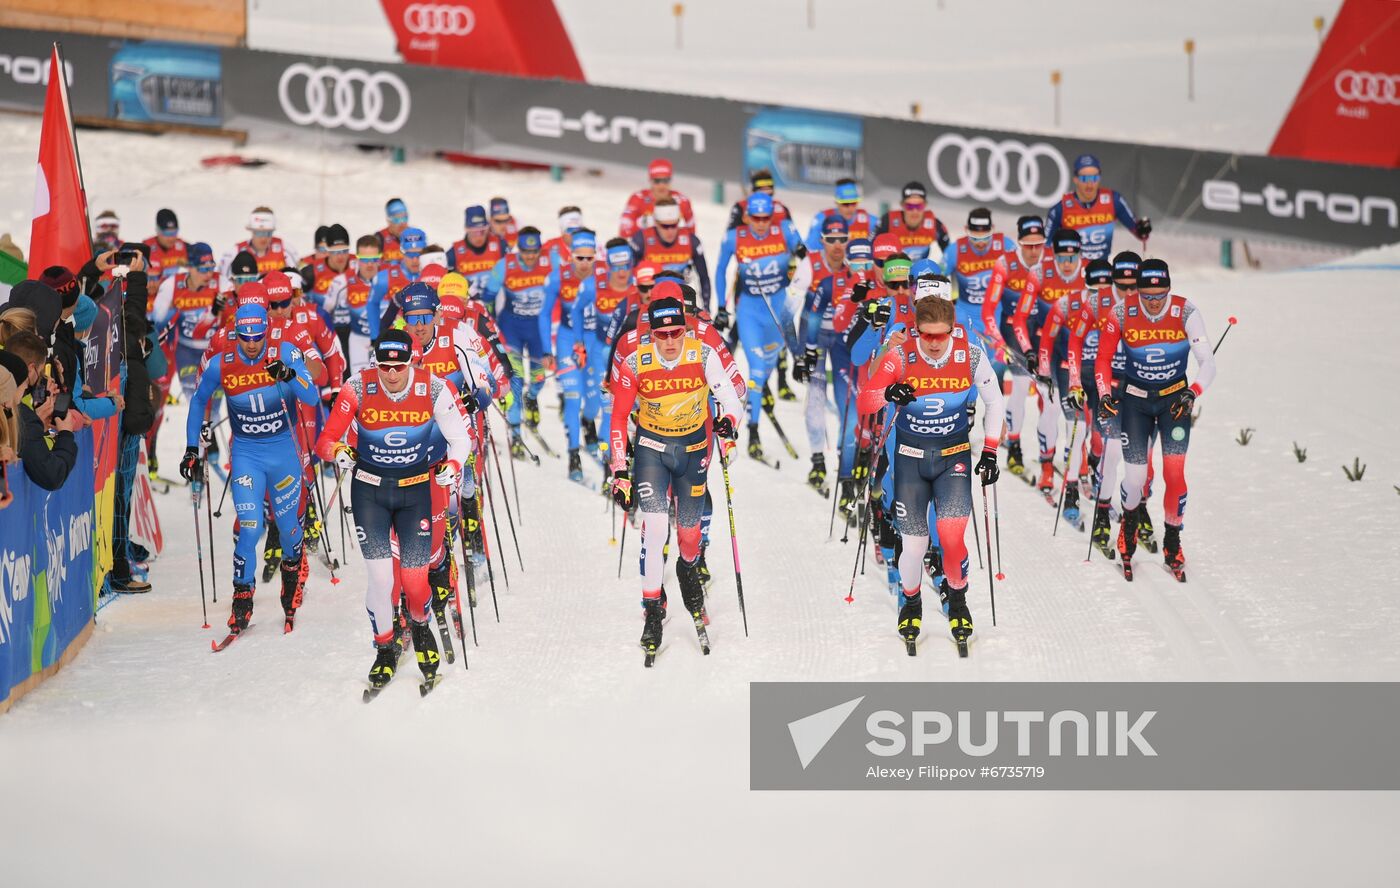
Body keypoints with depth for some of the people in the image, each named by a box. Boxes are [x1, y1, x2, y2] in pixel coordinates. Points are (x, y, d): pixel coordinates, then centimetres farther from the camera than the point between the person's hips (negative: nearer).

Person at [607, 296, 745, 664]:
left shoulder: (703, 355, -18)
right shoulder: (634, 364, -18)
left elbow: (729, 397, -11)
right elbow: (618, 419, -9)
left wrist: (728, 421, -34)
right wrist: (620, 471, -12)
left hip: (693, 447, 1)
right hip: (651, 447, -1)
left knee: (689, 526, 10)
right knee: (654, 528, -15)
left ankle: (688, 568, 46)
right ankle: (653, 609, -7)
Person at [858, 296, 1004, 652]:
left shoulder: (971, 355, -12)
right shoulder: (901, 355, -15)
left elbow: (994, 401, 3)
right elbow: (864, 401, -16)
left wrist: (990, 451, -2)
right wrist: (889, 394, -37)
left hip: (954, 454, 0)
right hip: (910, 456, 0)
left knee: (952, 535, -17)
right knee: (913, 544, -2)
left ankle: (956, 598, 13)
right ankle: (912, 603, 29)